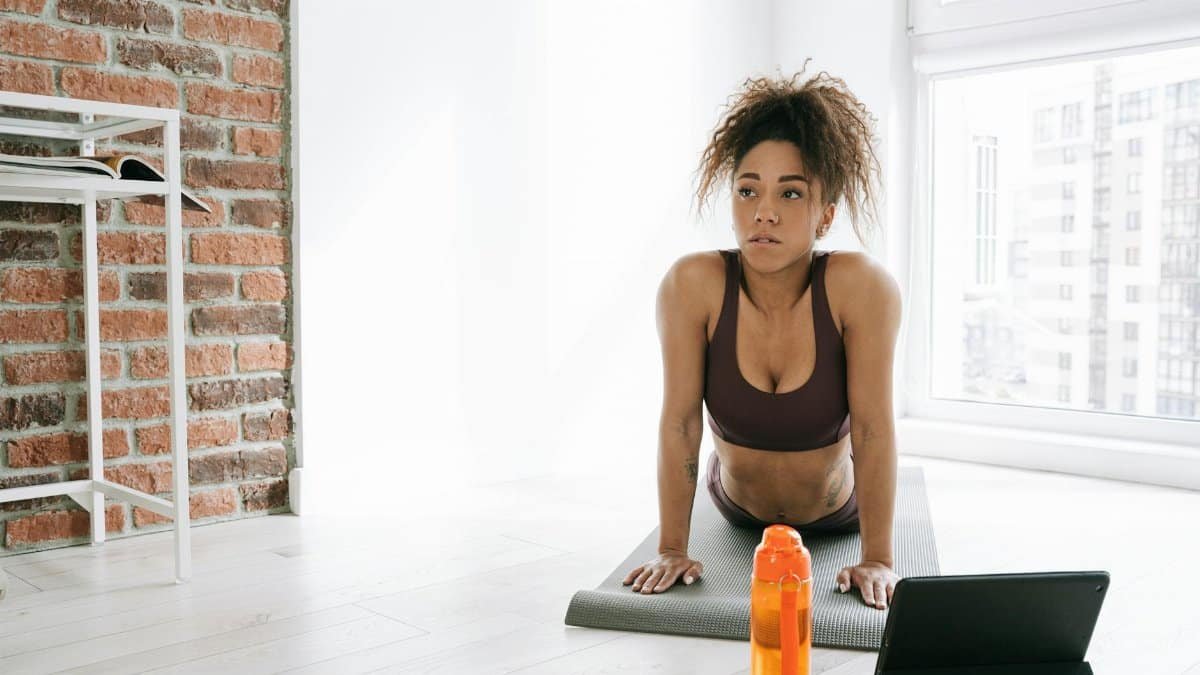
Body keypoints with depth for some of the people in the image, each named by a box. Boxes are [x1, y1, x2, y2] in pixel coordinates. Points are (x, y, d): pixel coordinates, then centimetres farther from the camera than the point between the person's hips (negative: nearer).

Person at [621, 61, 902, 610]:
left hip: (837, 512, 0)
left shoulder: (862, 287, -33)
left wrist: (878, 560, -27)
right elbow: (679, 422, -27)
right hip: (737, 509, 1)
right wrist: (671, 550, -24)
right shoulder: (692, 284, -30)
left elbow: (874, 427, -29)